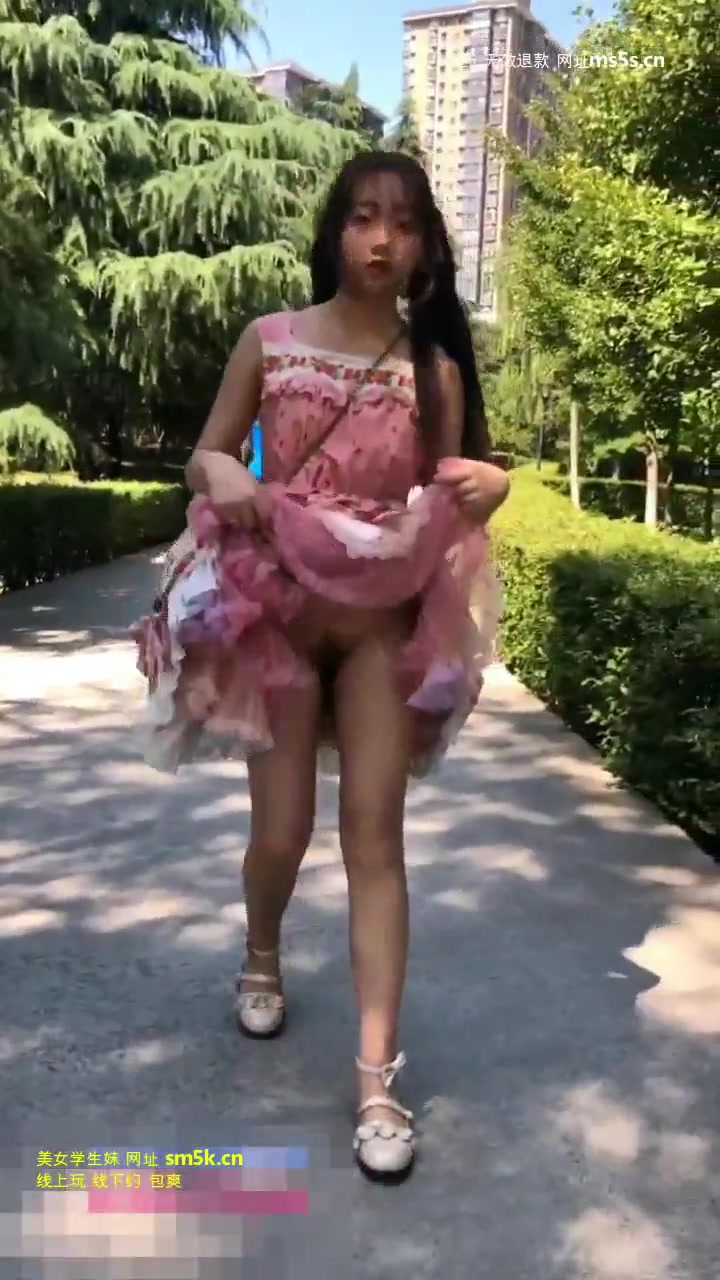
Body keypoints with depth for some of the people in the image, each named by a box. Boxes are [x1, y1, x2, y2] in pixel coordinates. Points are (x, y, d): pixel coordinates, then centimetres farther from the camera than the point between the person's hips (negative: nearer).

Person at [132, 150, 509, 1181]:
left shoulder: (435, 366, 0)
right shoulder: (269, 341, -1)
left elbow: (447, 500, 4)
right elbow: (205, 457, 4)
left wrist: (489, 485, -18)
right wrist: (223, 478, -19)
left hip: (388, 619, 0)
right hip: (276, 607, 0)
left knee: (375, 832, -3)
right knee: (282, 831, 5)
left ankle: (378, 1075, 4)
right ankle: (262, 959, 40)